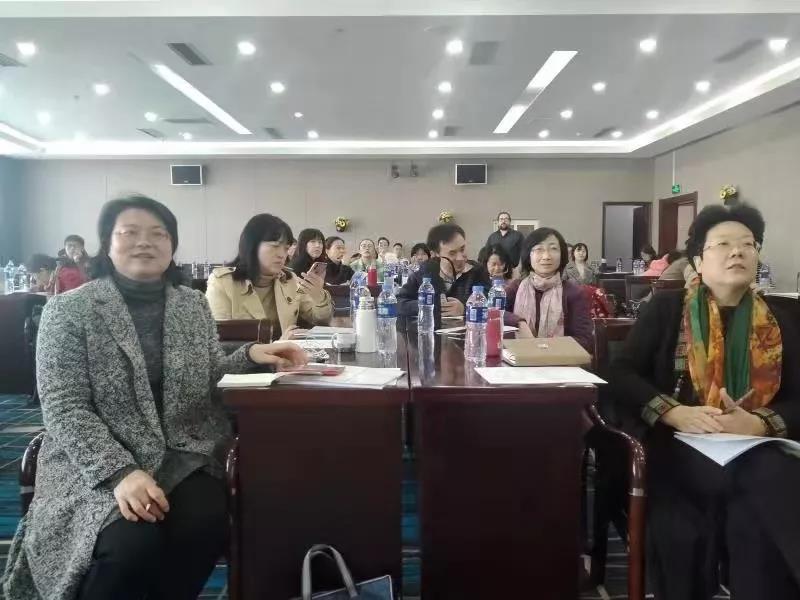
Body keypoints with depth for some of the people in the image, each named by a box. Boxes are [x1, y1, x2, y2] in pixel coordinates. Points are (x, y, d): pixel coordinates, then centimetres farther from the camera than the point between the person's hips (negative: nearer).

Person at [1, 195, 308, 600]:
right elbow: (64, 409, -11)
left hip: (183, 458, 3)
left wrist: (250, 355, -6)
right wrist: (120, 472, -24)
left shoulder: (194, 305, 8)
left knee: (204, 527, -26)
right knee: (134, 542, -29)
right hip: (93, 467, -3)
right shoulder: (67, 311, -4)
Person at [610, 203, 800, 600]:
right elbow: (622, 374, -1)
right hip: (678, 446, -2)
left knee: (758, 521, -31)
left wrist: (758, 424, -16)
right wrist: (676, 413, -18)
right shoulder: (666, 308, 7)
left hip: (758, 450, 2)